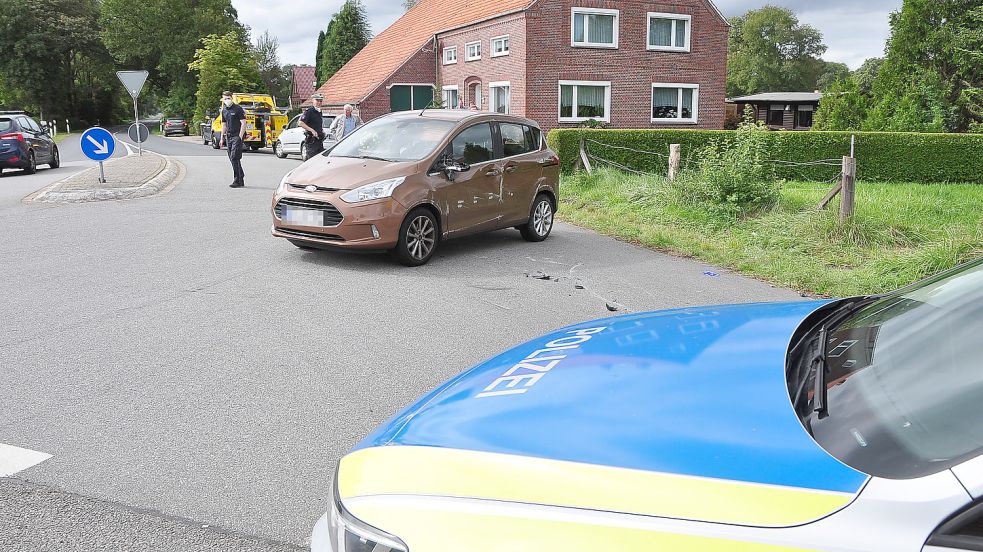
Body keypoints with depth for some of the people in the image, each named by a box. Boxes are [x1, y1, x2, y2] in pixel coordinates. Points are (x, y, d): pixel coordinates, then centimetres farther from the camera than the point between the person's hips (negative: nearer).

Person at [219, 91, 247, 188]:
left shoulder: (238, 109, -8)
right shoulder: (224, 110, 14)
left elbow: (243, 123, -12)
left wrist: (240, 137, -18)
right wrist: (222, 138, 16)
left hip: (237, 136, -8)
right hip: (228, 136, 8)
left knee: (234, 158, -14)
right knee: (232, 158, 9)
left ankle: (237, 181, -12)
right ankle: (241, 180, 16)